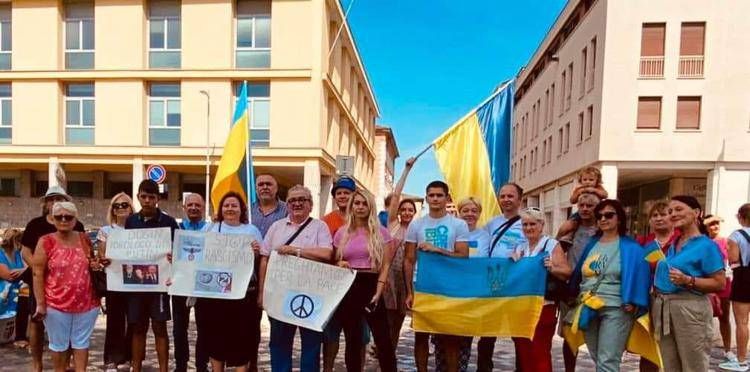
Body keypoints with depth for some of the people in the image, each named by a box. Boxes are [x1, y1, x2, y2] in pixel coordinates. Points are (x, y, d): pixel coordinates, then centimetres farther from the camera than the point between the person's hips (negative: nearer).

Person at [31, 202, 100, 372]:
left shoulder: (84, 239, 5)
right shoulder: (46, 242, -6)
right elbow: (38, 274, -7)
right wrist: (40, 303, -11)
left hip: (87, 302, 3)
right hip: (56, 304, -2)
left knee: (81, 343, 12)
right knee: (59, 344, 12)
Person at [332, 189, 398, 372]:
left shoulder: (381, 232, 1)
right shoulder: (342, 232, 8)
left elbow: (386, 265, -1)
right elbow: (334, 261, 16)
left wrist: (378, 292, -11)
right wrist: (339, 265, -8)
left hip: (371, 285, -2)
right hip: (348, 288, 2)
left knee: (383, 339, -4)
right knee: (353, 340, 11)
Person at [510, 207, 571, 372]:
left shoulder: (552, 245, -3)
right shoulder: (519, 248, 13)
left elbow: (567, 272, -11)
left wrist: (552, 268, -30)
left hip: (543, 306, -5)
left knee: (540, 352, -1)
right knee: (522, 351, 11)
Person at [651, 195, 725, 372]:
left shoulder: (706, 245, -7)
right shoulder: (672, 246, 13)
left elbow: (719, 283, -11)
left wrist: (688, 281, -23)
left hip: (689, 308, -7)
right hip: (662, 307, 7)